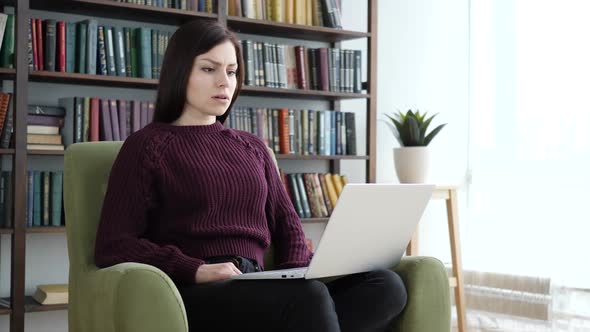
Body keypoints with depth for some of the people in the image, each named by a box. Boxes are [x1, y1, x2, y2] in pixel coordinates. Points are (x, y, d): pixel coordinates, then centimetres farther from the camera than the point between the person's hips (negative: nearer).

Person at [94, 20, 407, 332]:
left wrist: (296, 276, -1)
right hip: (194, 294, -6)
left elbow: (286, 224, 22)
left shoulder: (252, 147, 24)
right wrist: (196, 271, -16)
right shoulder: (147, 145, 6)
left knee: (386, 286, -22)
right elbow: (114, 246, -2)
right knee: (309, 299, -36)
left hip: (256, 286, 6)